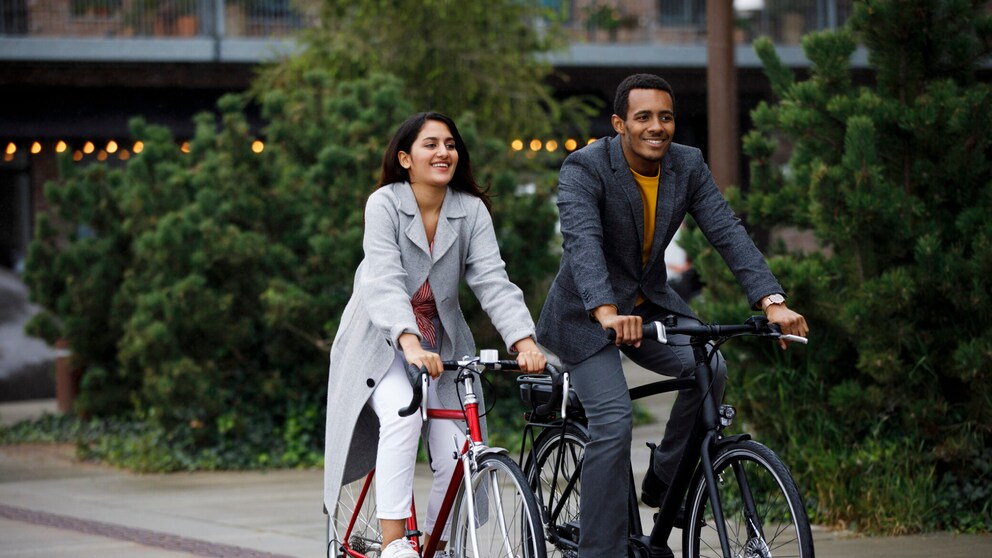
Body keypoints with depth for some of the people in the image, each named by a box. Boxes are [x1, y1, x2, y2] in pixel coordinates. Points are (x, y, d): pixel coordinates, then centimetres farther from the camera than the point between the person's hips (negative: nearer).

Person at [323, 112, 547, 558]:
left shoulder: (471, 210, -4)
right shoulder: (385, 204, -14)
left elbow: (493, 281, -14)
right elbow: (385, 282, -26)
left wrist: (524, 342, -31)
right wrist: (409, 342, -43)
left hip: (441, 346, 4)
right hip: (382, 342, -4)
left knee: (457, 461, -11)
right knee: (403, 414, -33)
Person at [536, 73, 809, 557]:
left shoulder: (688, 165, -4)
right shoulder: (585, 168, -19)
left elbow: (728, 233, -13)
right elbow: (582, 242, -35)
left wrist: (772, 302, -27)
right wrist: (607, 313, -52)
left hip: (649, 304, 5)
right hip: (587, 314, -5)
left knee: (709, 368, -21)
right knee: (613, 423, -19)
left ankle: (665, 482, 1)